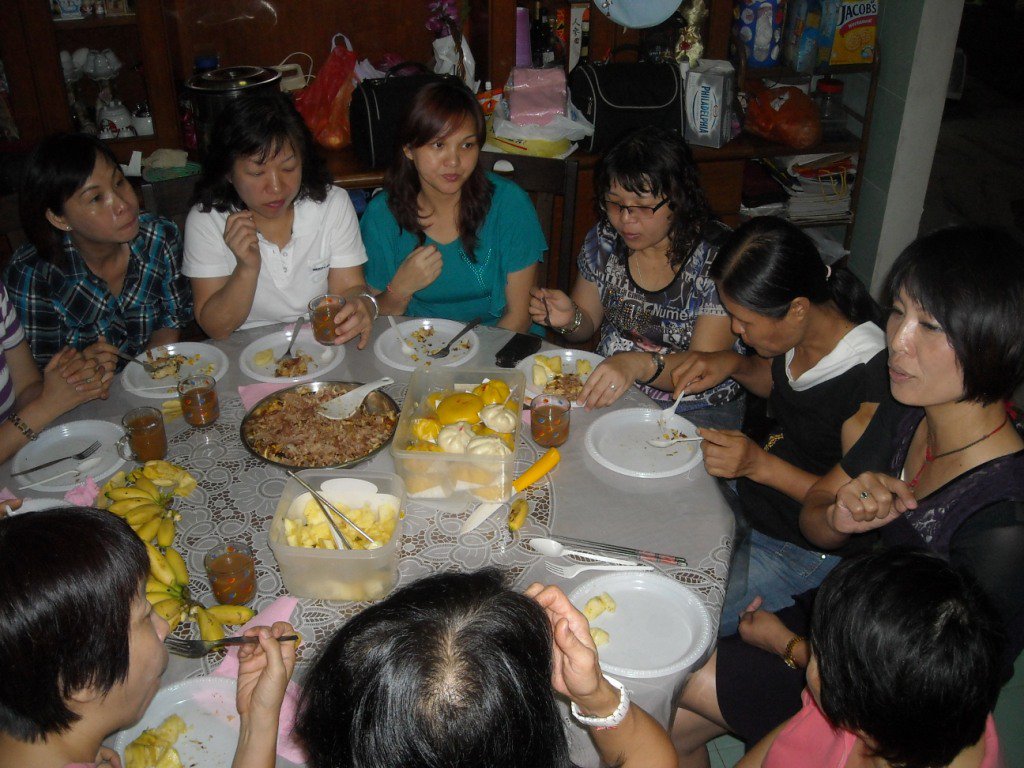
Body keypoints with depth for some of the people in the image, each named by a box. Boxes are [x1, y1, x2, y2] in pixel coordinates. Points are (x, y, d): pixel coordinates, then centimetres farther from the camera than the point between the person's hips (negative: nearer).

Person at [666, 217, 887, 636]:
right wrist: (732, 363, -4)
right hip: (751, 499, 8)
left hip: (801, 551, -8)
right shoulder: (800, 335, -8)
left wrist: (760, 464, -29)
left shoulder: (871, 378, -30)